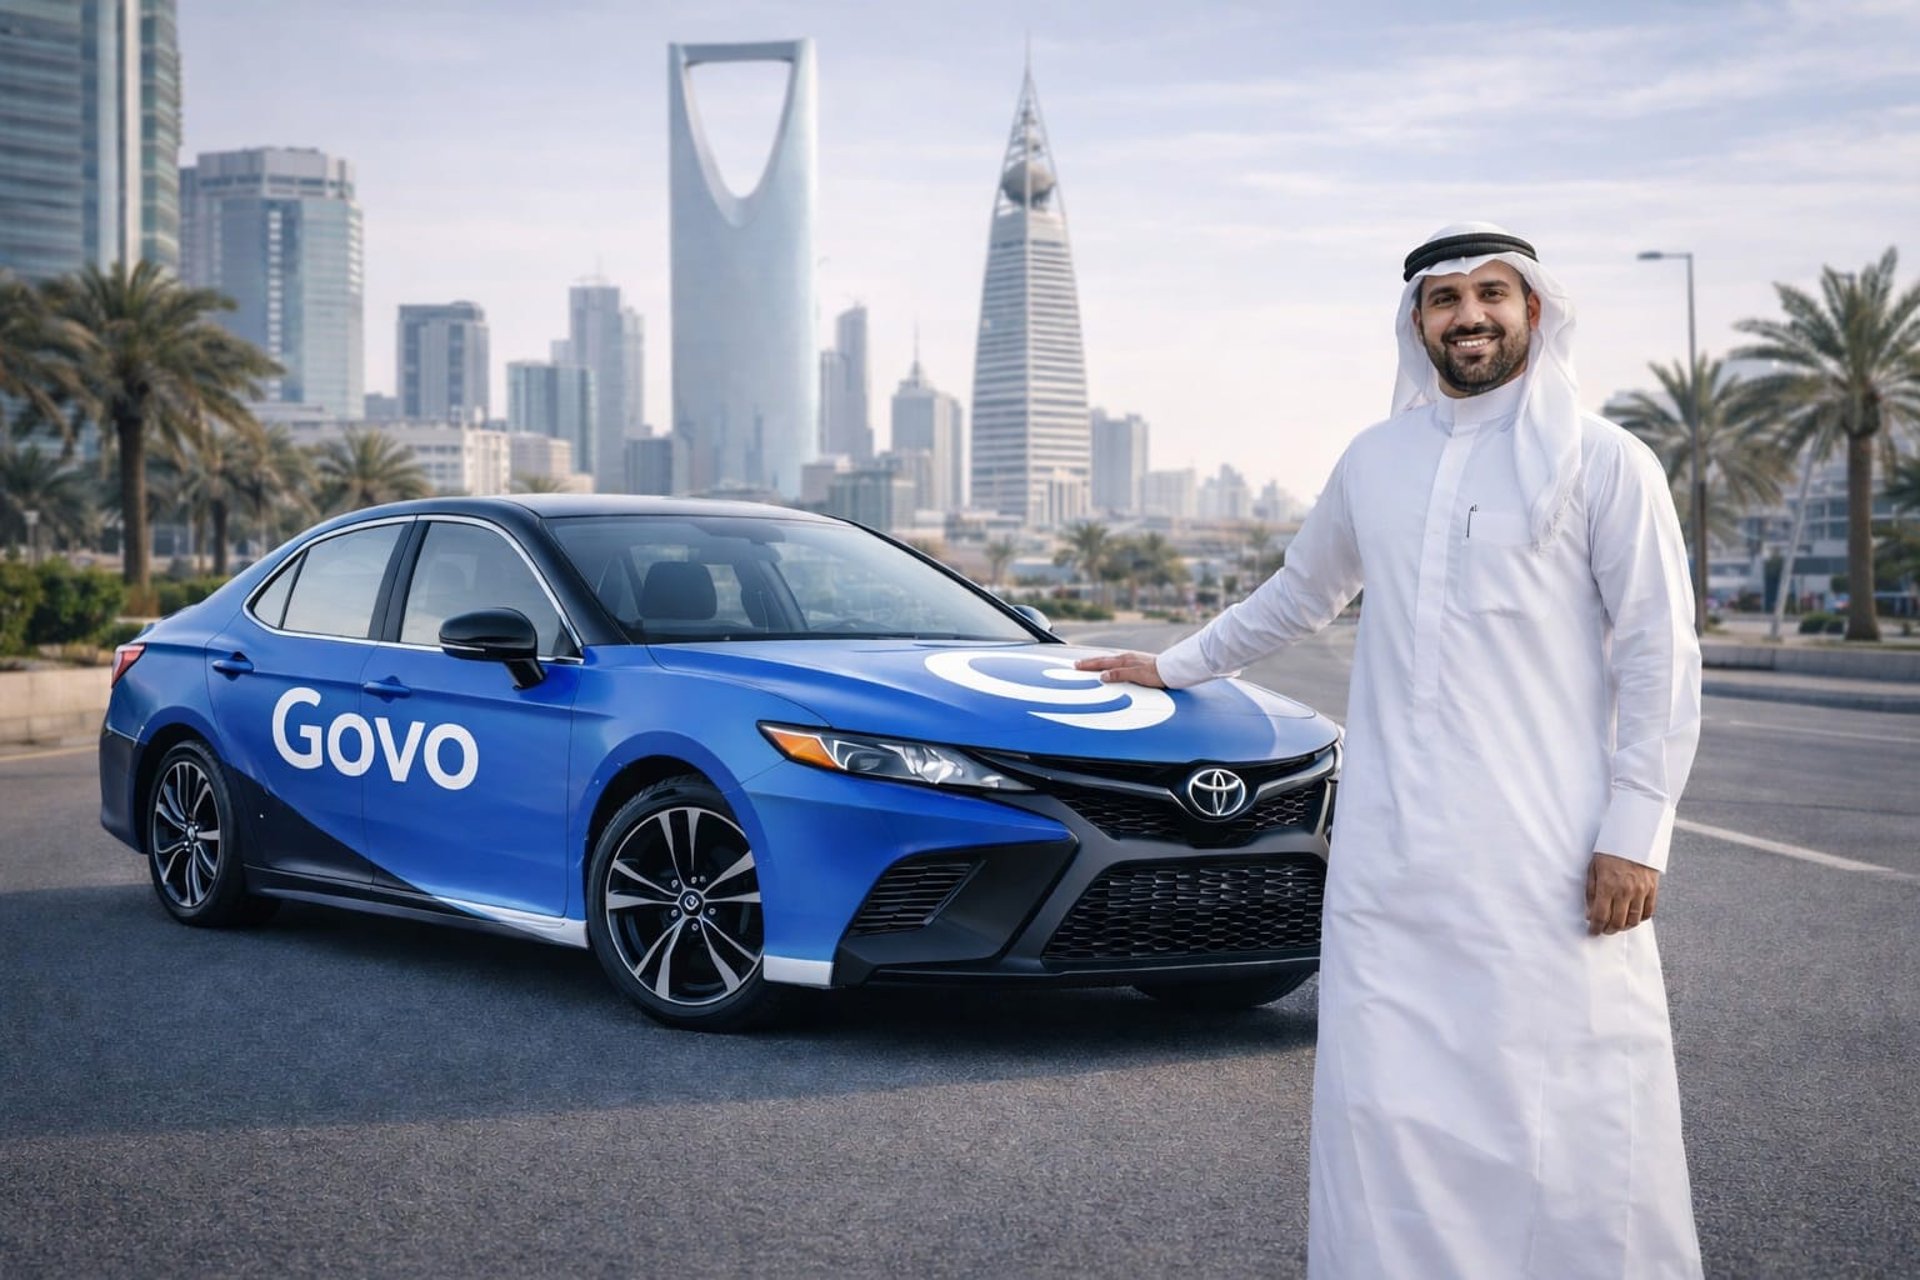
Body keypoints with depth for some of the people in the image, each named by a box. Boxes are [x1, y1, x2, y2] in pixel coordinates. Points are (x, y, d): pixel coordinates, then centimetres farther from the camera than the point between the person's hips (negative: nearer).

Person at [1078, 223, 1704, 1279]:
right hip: (1391, 856, 4)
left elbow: (1660, 659, -3)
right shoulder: (1374, 462, 15)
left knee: (1568, 1109, -7)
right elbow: (1298, 595, 32)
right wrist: (1176, 666, 37)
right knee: (1387, 1108, 3)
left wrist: (1635, 834, -10)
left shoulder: (1602, 462, 0)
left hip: (1549, 857, -4)